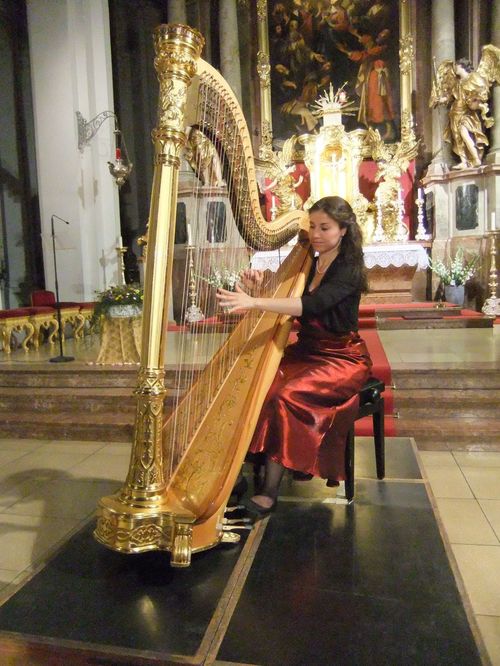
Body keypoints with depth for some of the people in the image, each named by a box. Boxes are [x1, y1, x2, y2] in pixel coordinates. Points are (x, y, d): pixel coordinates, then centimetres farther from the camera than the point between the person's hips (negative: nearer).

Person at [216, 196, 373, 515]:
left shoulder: (349, 269, -13)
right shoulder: (308, 264, 10)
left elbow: (314, 304, -31)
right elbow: (284, 302, 11)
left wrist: (254, 302, -41)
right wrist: (260, 287, -11)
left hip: (341, 358, -7)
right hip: (306, 351, 7)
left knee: (285, 396, -29)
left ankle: (270, 492, -20)